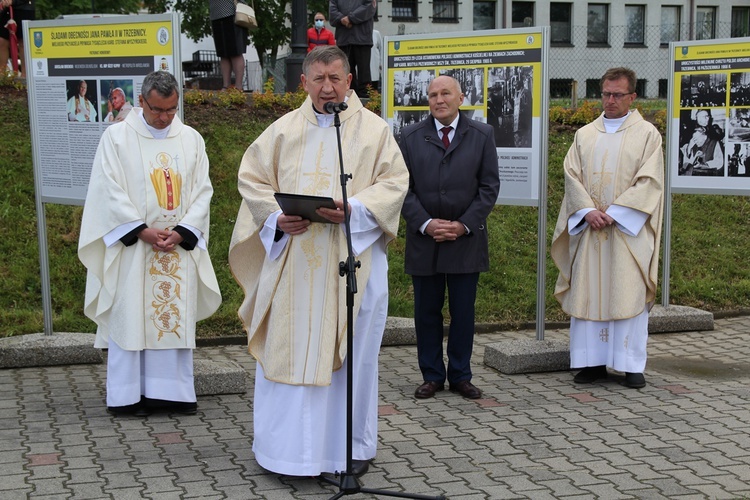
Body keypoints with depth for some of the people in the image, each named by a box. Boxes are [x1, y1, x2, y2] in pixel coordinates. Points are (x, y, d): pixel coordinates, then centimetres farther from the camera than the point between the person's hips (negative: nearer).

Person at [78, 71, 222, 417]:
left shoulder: (191, 139, 9)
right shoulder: (117, 137, 0)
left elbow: (202, 191, 5)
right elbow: (110, 192, -6)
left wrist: (181, 232, -9)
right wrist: (143, 231, -14)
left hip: (179, 248, 3)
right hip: (131, 246, -3)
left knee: (176, 317, 4)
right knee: (130, 319, -2)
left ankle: (172, 391, 11)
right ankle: (128, 395, 6)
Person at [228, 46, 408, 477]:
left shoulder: (373, 129, 3)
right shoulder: (283, 130, 9)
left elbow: (394, 181, -3)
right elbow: (252, 177, 9)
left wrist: (353, 209, -18)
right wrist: (277, 217, -9)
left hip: (352, 260, -2)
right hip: (291, 262, 2)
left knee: (351, 353, 4)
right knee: (287, 349, 4)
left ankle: (354, 445, 18)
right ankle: (290, 443, 17)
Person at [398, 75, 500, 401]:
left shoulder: (482, 135, 5)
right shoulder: (411, 137, 6)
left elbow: (489, 186, 2)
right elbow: (404, 187, 2)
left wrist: (464, 225, -9)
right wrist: (425, 223, -11)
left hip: (466, 240, -1)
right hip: (423, 239, 1)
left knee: (463, 311, 5)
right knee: (426, 311, 6)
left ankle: (460, 376, 16)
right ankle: (432, 376, 17)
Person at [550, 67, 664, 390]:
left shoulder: (647, 134, 3)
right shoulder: (584, 135, 13)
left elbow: (649, 181, -6)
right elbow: (572, 175, 6)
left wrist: (614, 212, -14)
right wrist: (588, 211, -11)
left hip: (628, 229, -3)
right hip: (588, 229, 3)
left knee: (629, 295, -3)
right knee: (587, 293, 2)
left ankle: (632, 365, 4)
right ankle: (593, 362, 9)